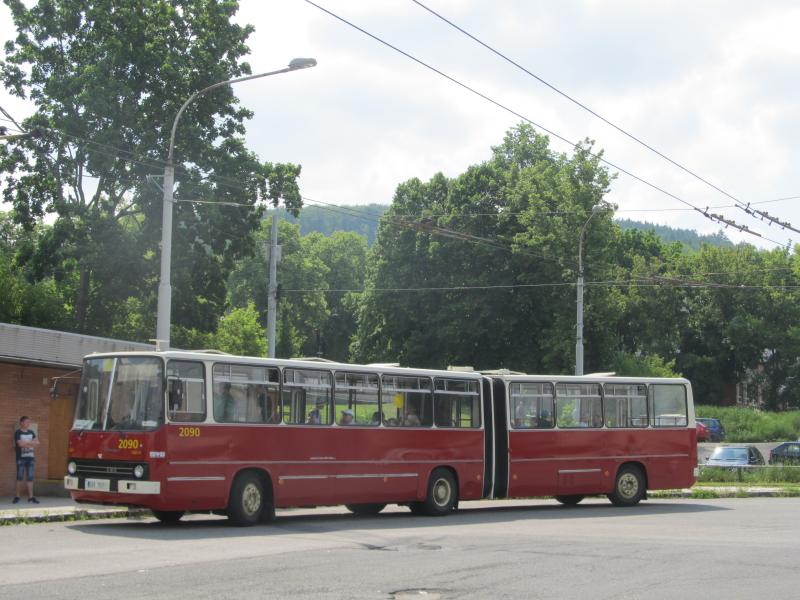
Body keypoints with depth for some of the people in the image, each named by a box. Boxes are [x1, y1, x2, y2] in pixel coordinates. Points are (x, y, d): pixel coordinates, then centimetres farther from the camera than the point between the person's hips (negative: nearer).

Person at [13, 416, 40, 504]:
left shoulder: (31, 432, 14)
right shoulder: (17, 433, -3)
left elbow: (37, 442, 5)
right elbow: (20, 444, -16)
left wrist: (26, 443, -8)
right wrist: (31, 443, -4)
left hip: (31, 457, 4)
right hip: (21, 458, -4)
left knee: (30, 477, 2)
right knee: (20, 477, -2)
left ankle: (31, 496, 2)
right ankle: (17, 496, 4)